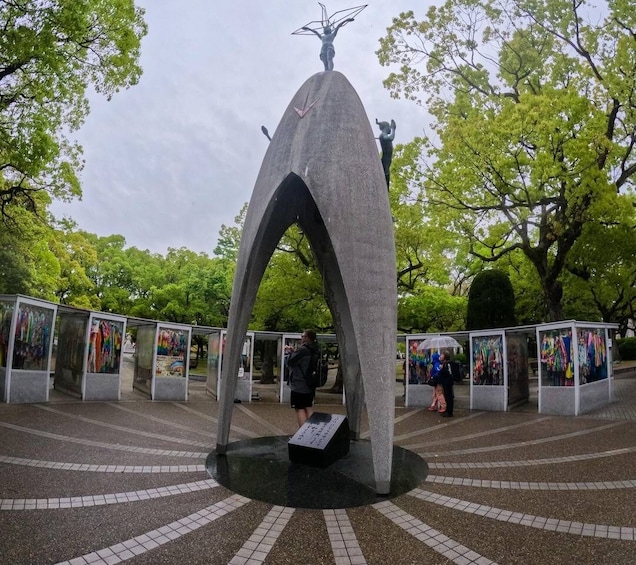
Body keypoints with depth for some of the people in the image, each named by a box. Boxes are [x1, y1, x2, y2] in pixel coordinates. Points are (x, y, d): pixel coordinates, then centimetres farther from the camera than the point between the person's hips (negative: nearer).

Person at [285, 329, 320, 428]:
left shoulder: (303, 350, -19)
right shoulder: (314, 351, 10)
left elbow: (290, 362, -10)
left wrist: (290, 353, 7)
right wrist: (293, 352, 11)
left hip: (299, 385, -9)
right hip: (310, 385, 9)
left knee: (300, 409, -3)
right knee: (309, 408, 14)